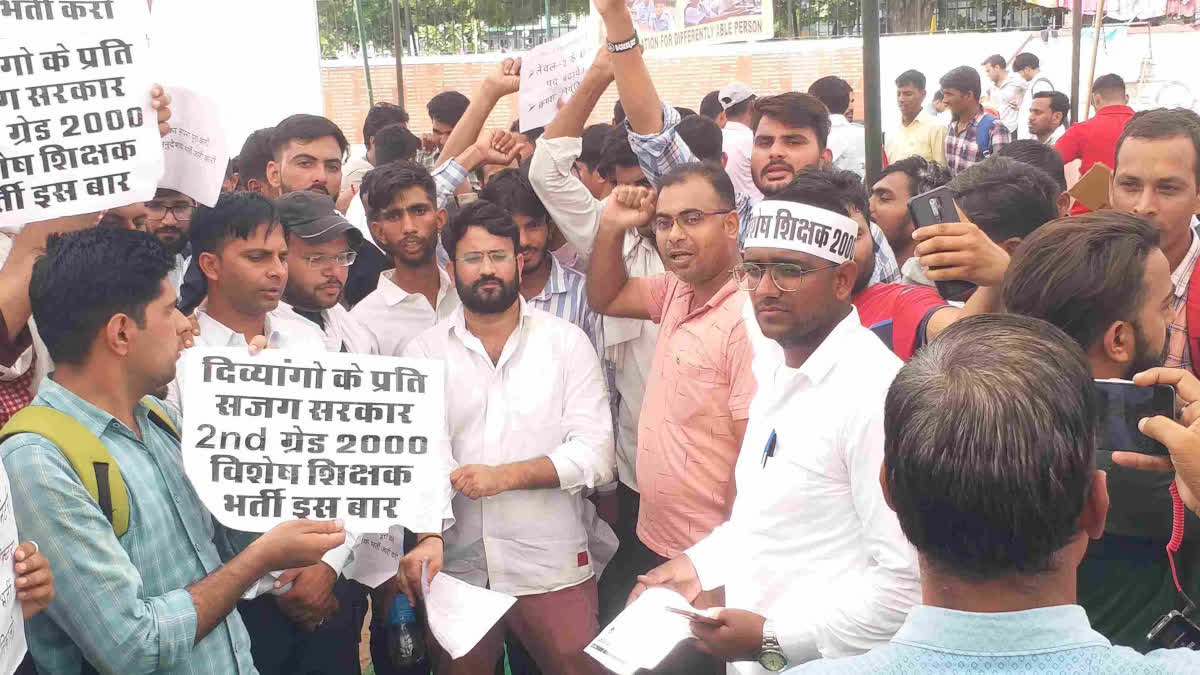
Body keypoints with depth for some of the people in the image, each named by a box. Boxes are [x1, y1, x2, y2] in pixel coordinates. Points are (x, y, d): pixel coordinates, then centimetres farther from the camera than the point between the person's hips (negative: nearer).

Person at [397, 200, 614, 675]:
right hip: (456, 568, 1)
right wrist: (425, 536, -22)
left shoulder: (566, 341, 0)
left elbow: (595, 453, -7)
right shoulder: (423, 352, 3)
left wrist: (506, 475, -18)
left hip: (553, 569, -1)